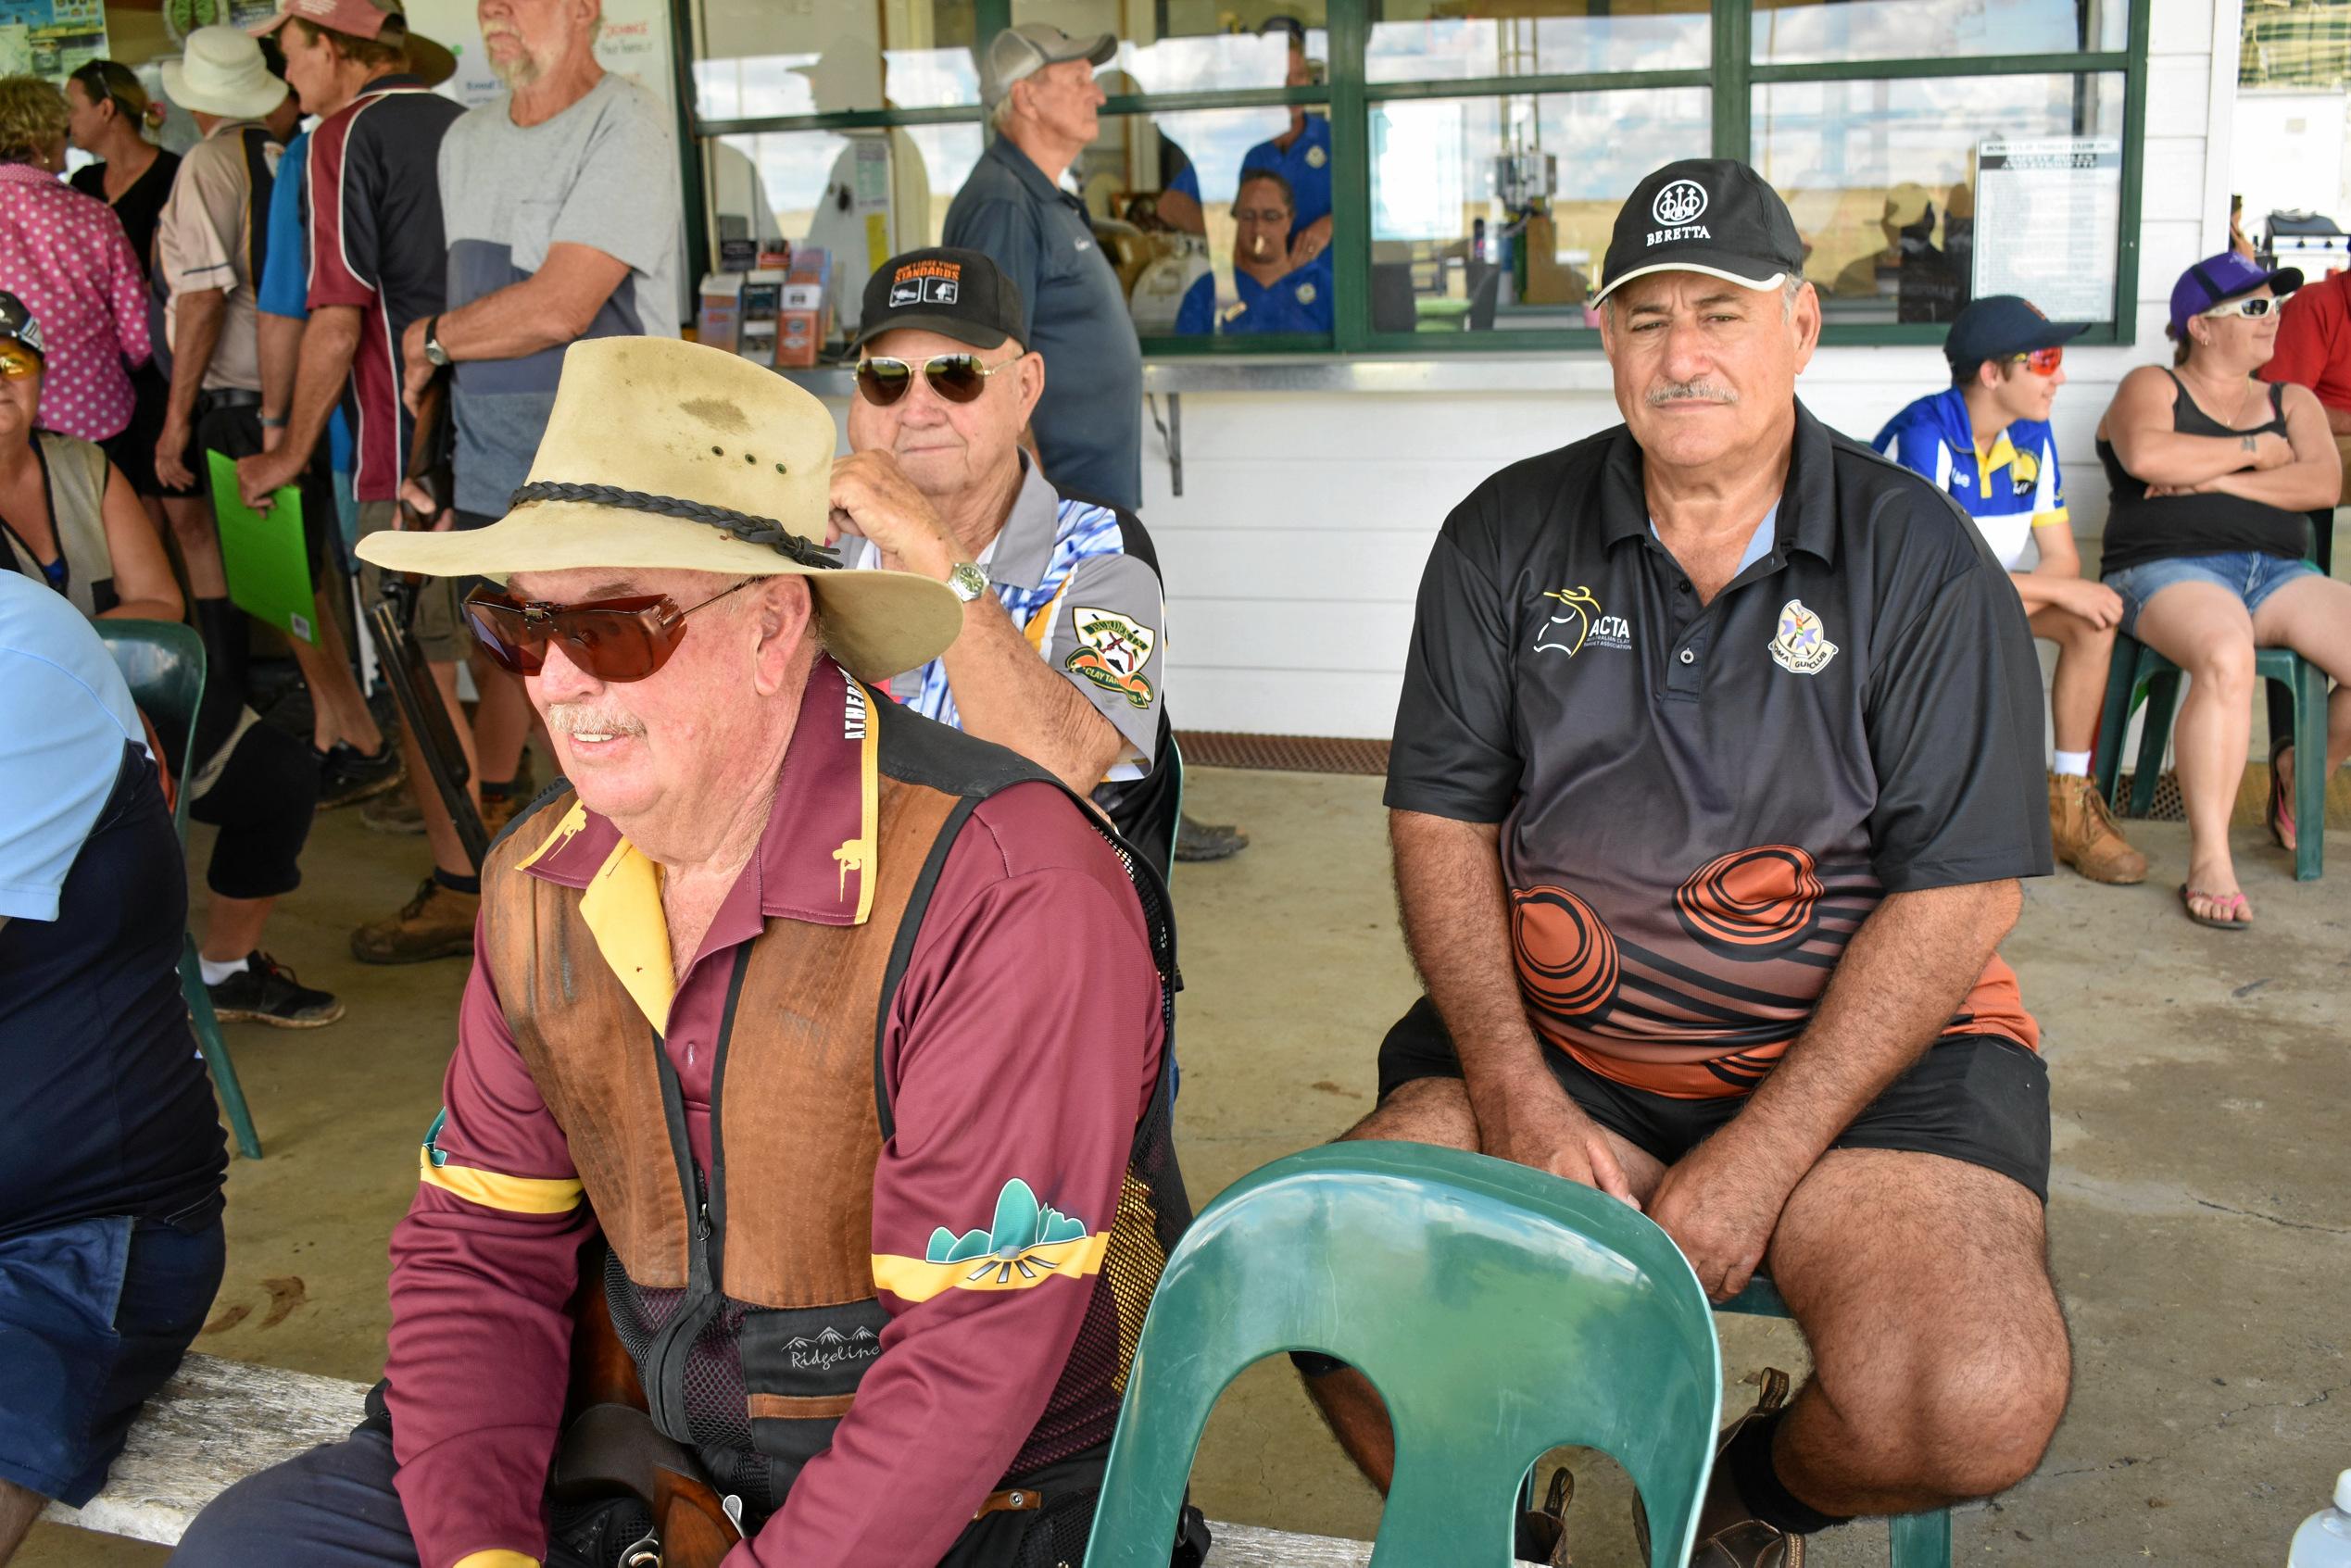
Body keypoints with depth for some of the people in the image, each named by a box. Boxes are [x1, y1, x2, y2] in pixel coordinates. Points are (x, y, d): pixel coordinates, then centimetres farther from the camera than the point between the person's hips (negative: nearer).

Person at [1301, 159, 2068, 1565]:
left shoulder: (1923, 562, -4)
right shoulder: (1509, 536, 4)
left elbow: (1957, 899, -8)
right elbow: (1440, 820, 2)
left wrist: (1755, 1163, -15)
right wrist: (1521, 1100, -11)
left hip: (1865, 1054, -1)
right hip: (1557, 1041, 2)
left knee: (1977, 1407, -26)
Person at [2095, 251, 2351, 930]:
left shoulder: (2293, 403, 23)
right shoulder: (2152, 387, 10)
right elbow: (2145, 456, -14)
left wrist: (2212, 479, -8)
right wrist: (2257, 449, -2)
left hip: (2277, 574, 5)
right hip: (2169, 569, -5)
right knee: (2226, 659, -39)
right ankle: (2209, 863, -35)